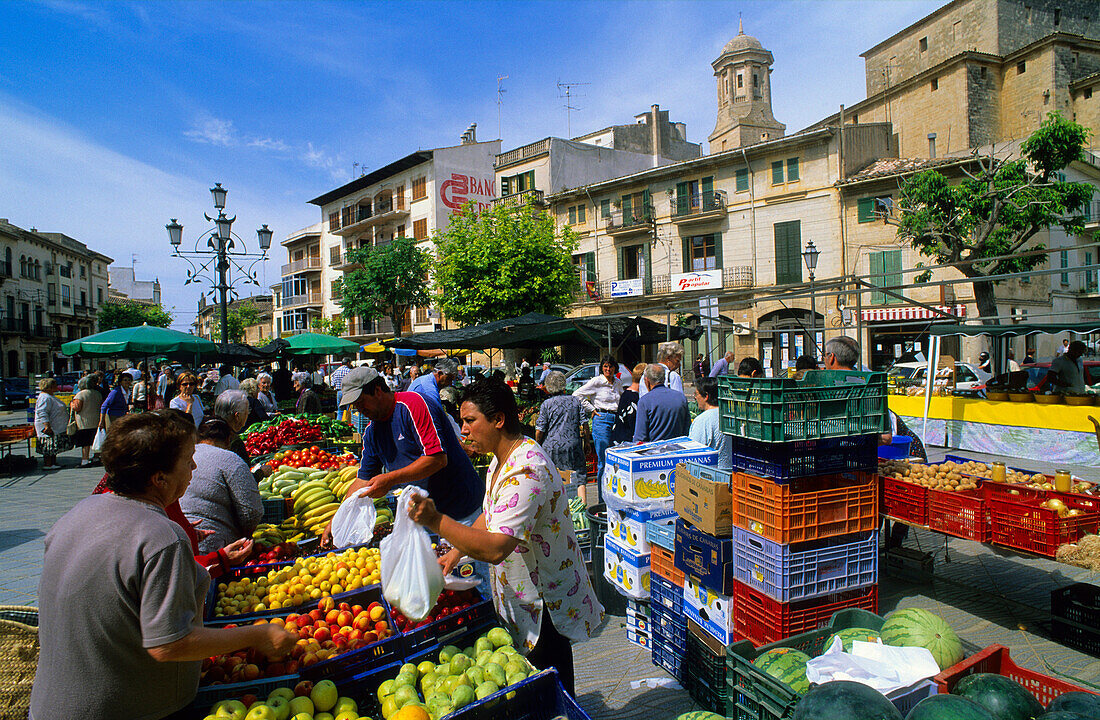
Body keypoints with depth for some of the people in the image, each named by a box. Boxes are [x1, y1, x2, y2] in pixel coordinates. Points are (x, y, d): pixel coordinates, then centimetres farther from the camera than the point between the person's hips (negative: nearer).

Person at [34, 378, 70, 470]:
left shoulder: (50, 397, 17)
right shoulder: (45, 398, -16)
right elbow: (42, 412, -24)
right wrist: (47, 425, -30)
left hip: (56, 428, 11)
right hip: (49, 428, -11)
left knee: (53, 447, 13)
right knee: (49, 446, -8)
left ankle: (53, 463, 18)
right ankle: (47, 464, -5)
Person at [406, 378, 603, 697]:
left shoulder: (526, 472, -31)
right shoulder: (501, 460, 3)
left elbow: (496, 549, -38)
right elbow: (491, 515, 16)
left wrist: (436, 521, -42)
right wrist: (456, 552, 7)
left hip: (547, 603, -9)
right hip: (521, 597, 10)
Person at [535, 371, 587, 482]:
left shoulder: (546, 404, -3)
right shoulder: (576, 401, 4)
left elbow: (539, 431, -4)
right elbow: (583, 424, 3)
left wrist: (537, 446, 12)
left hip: (552, 447, -1)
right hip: (573, 445, 1)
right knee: (579, 478, 2)